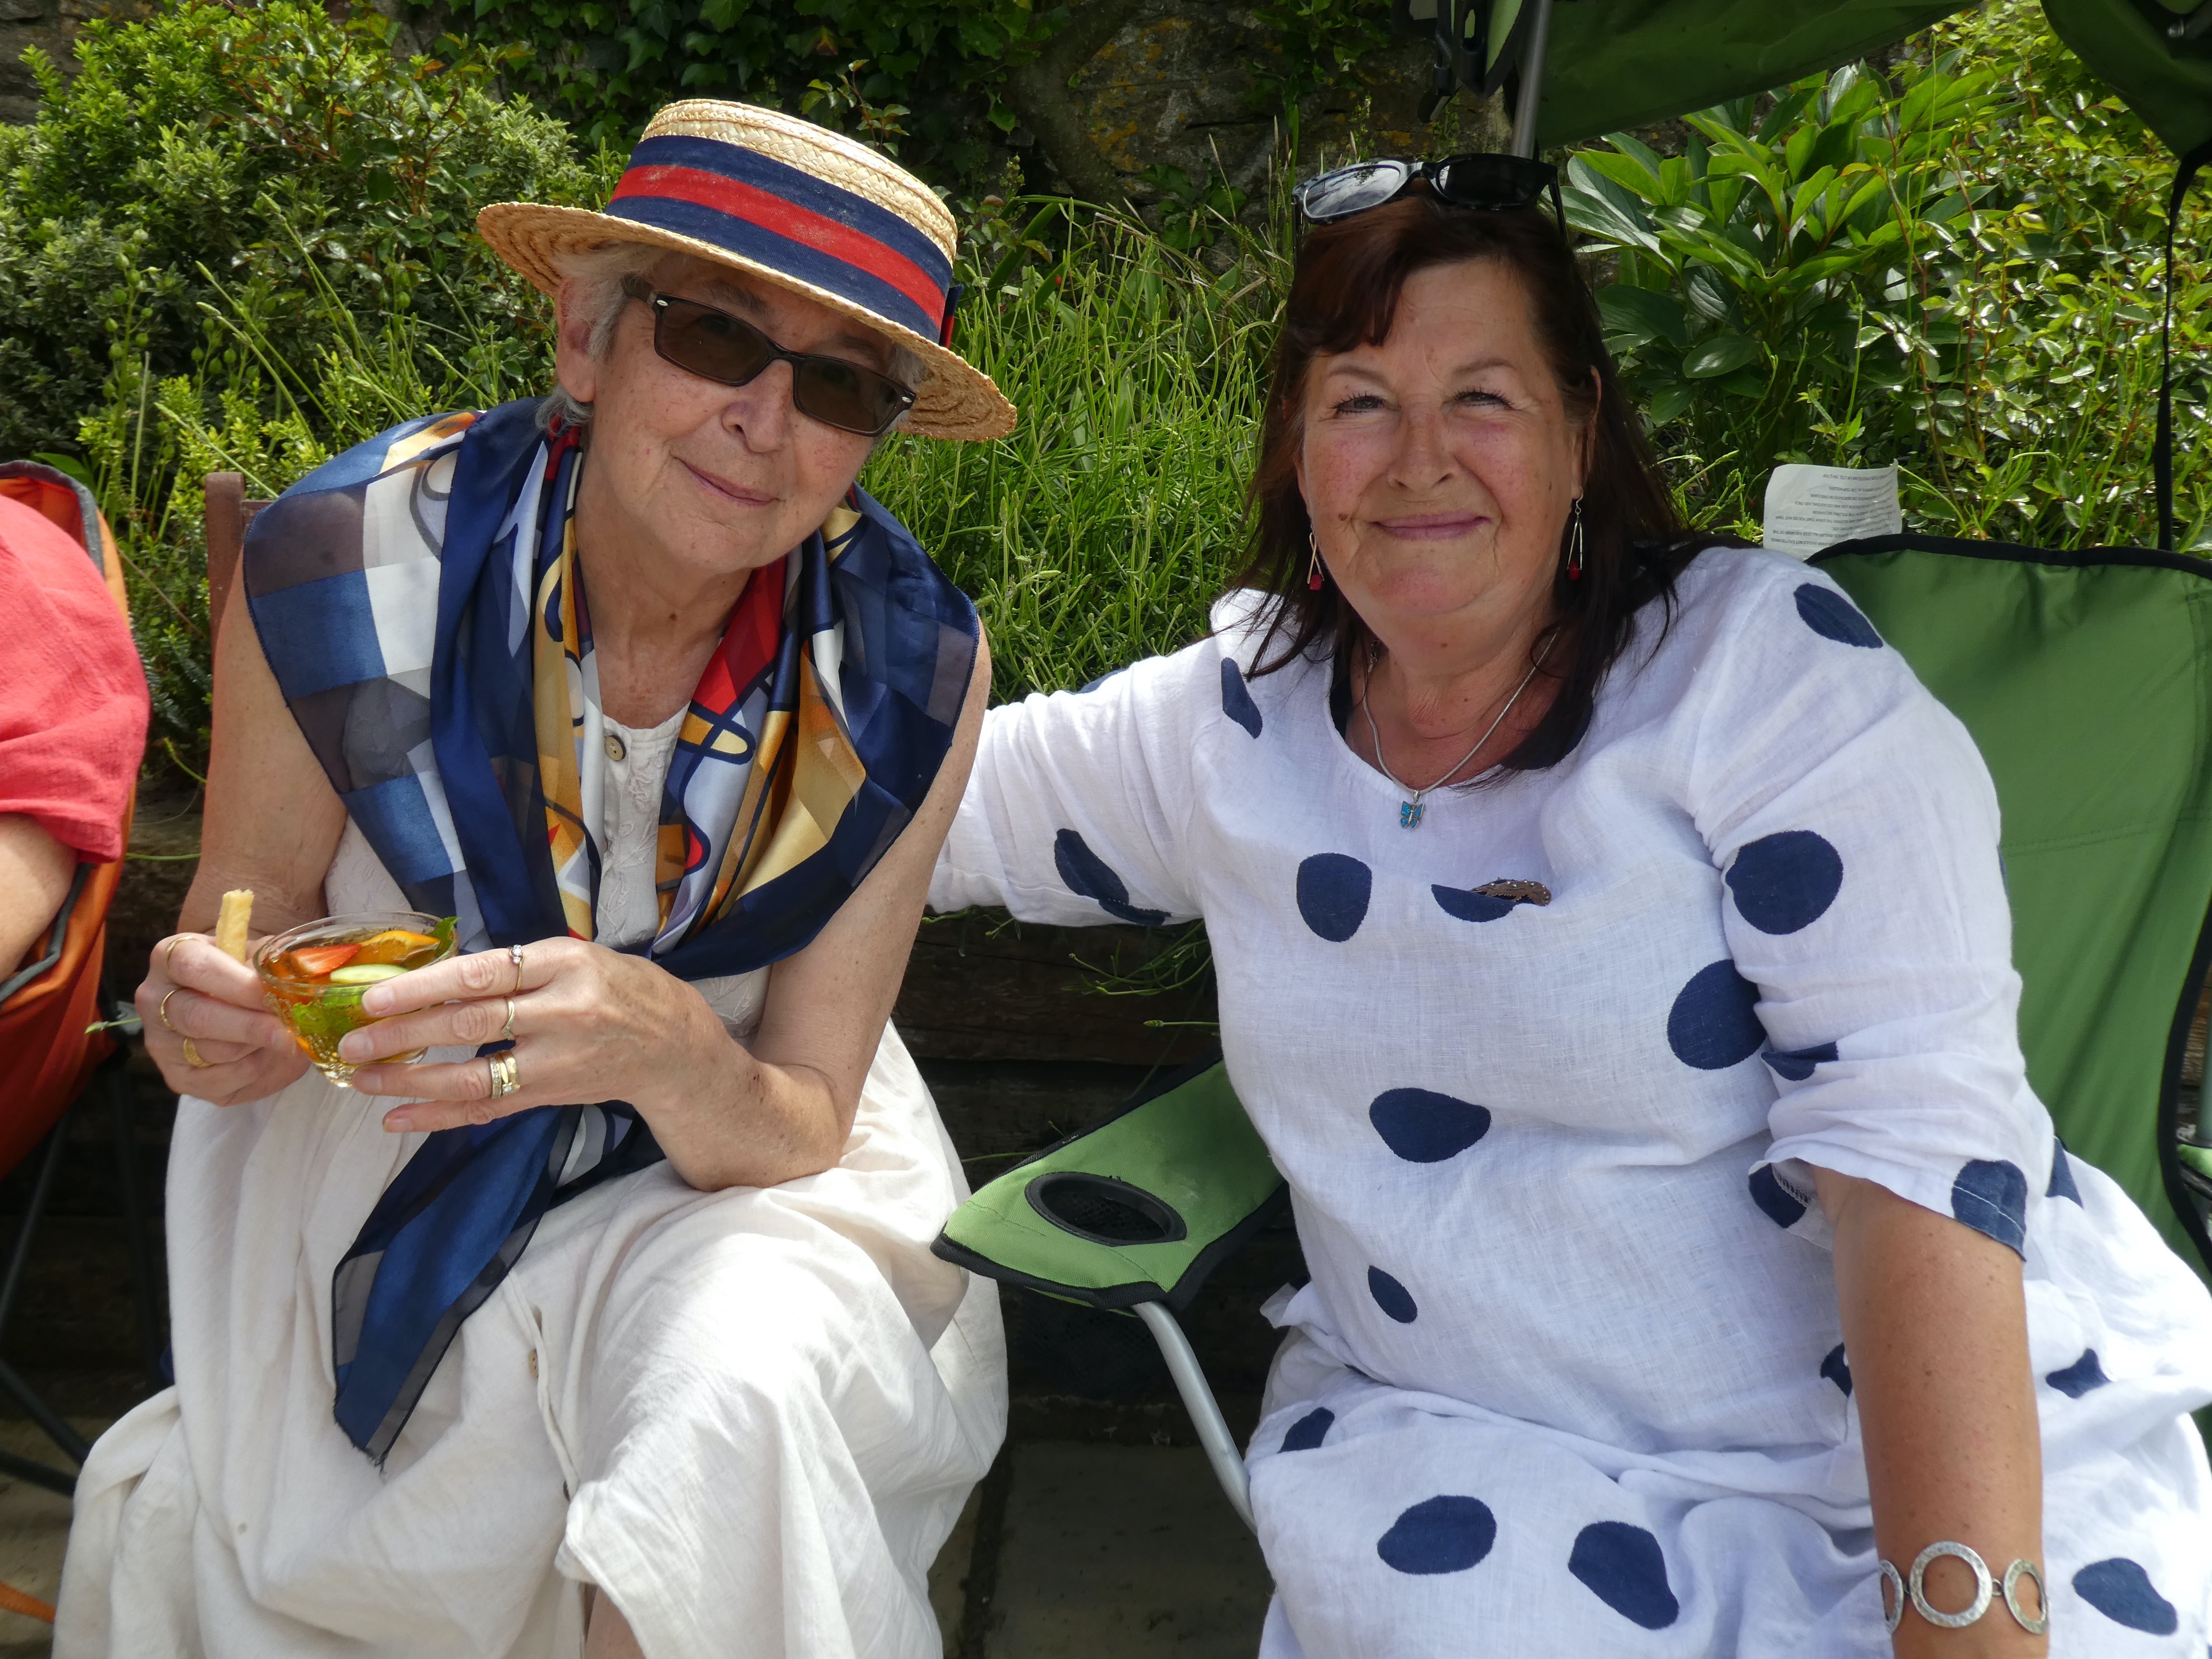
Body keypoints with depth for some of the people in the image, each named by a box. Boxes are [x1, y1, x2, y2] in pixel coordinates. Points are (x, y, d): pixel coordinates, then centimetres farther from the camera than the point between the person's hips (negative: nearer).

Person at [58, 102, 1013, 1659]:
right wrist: (210, 1016, -31)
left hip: (730, 1188, -1)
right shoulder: (347, 564, -21)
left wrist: (670, 1051, -38)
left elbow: (800, 1126, -15)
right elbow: (242, 917, -6)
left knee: (740, 1394, -30)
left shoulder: (910, 665, -20)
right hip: (379, 1182, 2)